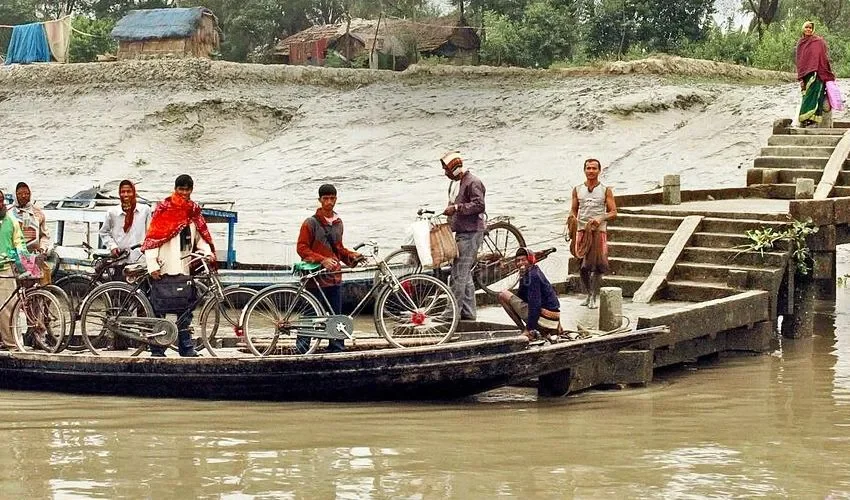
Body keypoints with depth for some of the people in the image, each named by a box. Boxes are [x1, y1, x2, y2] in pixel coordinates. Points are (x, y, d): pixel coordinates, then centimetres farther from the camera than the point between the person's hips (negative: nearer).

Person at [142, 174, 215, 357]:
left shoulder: (193, 211, 13)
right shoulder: (164, 209, -3)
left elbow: (200, 235, 19)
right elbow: (152, 238, -6)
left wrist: (208, 253, -1)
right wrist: (152, 266, -14)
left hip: (184, 268, 5)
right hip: (164, 270, -5)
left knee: (185, 310, 8)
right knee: (159, 310, -1)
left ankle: (187, 349, 13)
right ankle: (157, 350, 3)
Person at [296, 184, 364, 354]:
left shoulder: (338, 223, 15)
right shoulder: (311, 223, -5)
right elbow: (302, 249, -9)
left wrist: (351, 256, 7)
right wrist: (322, 260, -20)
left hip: (334, 277, 6)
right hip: (316, 277, -6)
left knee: (336, 315, 5)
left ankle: (337, 349, 8)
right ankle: (302, 347, 2)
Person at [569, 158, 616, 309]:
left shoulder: (605, 190, 5)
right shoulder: (577, 190, 11)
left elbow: (613, 213, 2)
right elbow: (573, 209, 14)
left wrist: (601, 218, -17)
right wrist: (572, 218, -9)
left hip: (599, 231, -2)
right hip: (582, 230, 2)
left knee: (597, 266, -8)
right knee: (582, 266, 4)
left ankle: (594, 298, -2)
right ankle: (589, 295, 20)